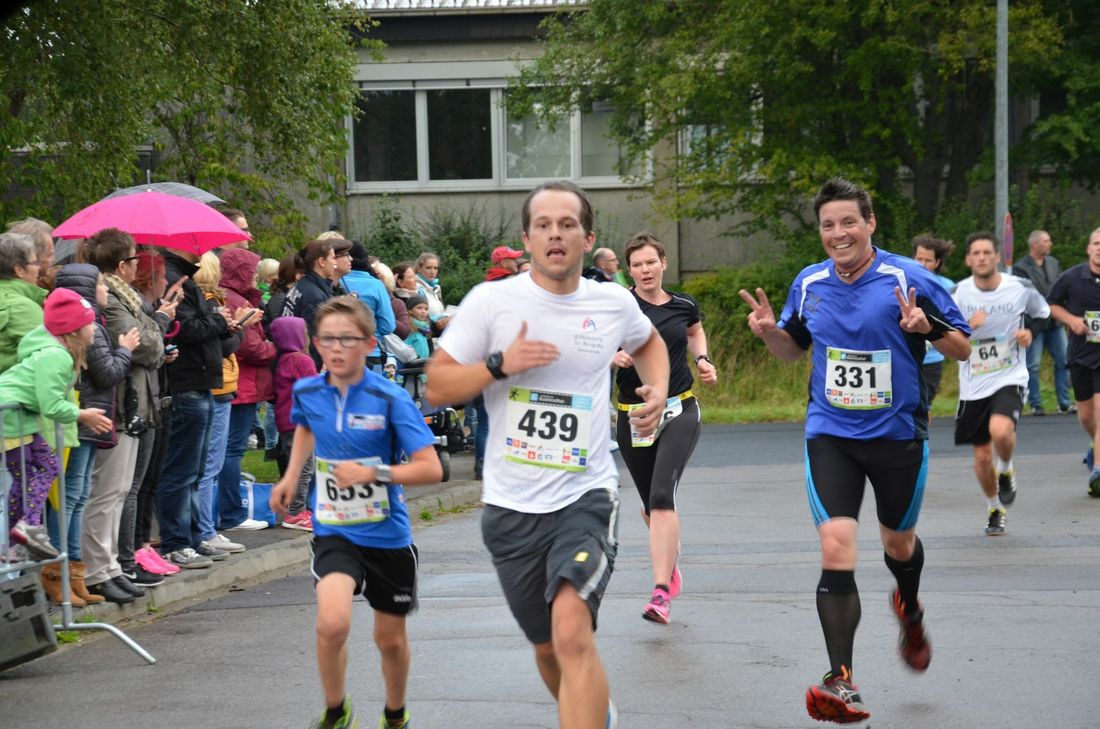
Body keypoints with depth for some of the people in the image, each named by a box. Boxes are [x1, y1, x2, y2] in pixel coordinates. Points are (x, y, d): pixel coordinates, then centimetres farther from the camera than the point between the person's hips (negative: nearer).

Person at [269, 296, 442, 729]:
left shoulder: (390, 398, -16)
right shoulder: (307, 392, -4)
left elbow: (430, 468, -20)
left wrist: (374, 473, -30)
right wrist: (291, 476, 16)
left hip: (387, 535, -1)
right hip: (333, 532, 1)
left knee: (390, 638, 15)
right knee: (332, 623, -24)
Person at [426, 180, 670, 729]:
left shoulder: (614, 303, 1)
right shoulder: (490, 301, -5)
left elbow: (648, 342, 26)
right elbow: (436, 387, -3)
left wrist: (657, 391, 6)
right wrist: (500, 364, -18)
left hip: (586, 496, -1)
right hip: (510, 504, 1)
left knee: (572, 632, -24)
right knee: (547, 648, 17)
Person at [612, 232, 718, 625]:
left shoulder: (684, 305, 5)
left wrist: (703, 359, 11)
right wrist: (615, 357, -22)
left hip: (679, 411, -1)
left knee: (662, 496, -20)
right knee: (651, 505, 12)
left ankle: (661, 593, -24)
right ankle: (670, 562, 43)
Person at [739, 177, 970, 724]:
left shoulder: (908, 278, -12)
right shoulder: (809, 284, 0)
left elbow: (963, 348, -8)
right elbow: (795, 348, 18)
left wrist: (926, 327, -27)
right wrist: (770, 332, -4)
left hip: (898, 435, -1)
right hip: (830, 434, 1)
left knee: (898, 543, 19)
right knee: (835, 549, -15)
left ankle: (909, 611, 55)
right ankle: (841, 680, -13)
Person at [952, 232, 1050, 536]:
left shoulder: (1021, 288, -5)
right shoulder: (959, 294, -6)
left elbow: (1043, 314, 15)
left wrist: (1031, 333, -5)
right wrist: (967, 327, -26)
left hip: (1010, 378, -2)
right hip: (973, 385, 2)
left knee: (1001, 431, -30)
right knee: (982, 457, 7)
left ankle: (1006, 470, 4)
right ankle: (995, 508, 35)